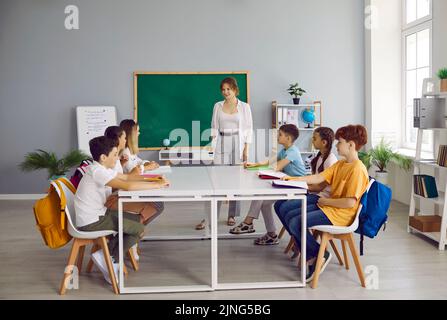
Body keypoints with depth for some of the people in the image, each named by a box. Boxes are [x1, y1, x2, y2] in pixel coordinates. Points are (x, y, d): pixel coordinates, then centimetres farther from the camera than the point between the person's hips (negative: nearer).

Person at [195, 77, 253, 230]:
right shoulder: (218, 106, 8)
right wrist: (212, 146, 1)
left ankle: (232, 215, 15)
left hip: (238, 144, -1)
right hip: (221, 145, 1)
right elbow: (214, 128, 9)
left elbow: (248, 129, 2)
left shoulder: (244, 107, 3)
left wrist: (246, 149, -5)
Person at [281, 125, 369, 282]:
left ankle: (321, 255, 2)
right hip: (328, 207, 10)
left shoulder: (357, 169, -18)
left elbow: (350, 202, -24)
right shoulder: (340, 164, 11)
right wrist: (294, 179, -2)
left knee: (295, 224, -18)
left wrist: (326, 201, -13)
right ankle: (310, 258, 6)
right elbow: (319, 177, 6)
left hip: (340, 215, -10)